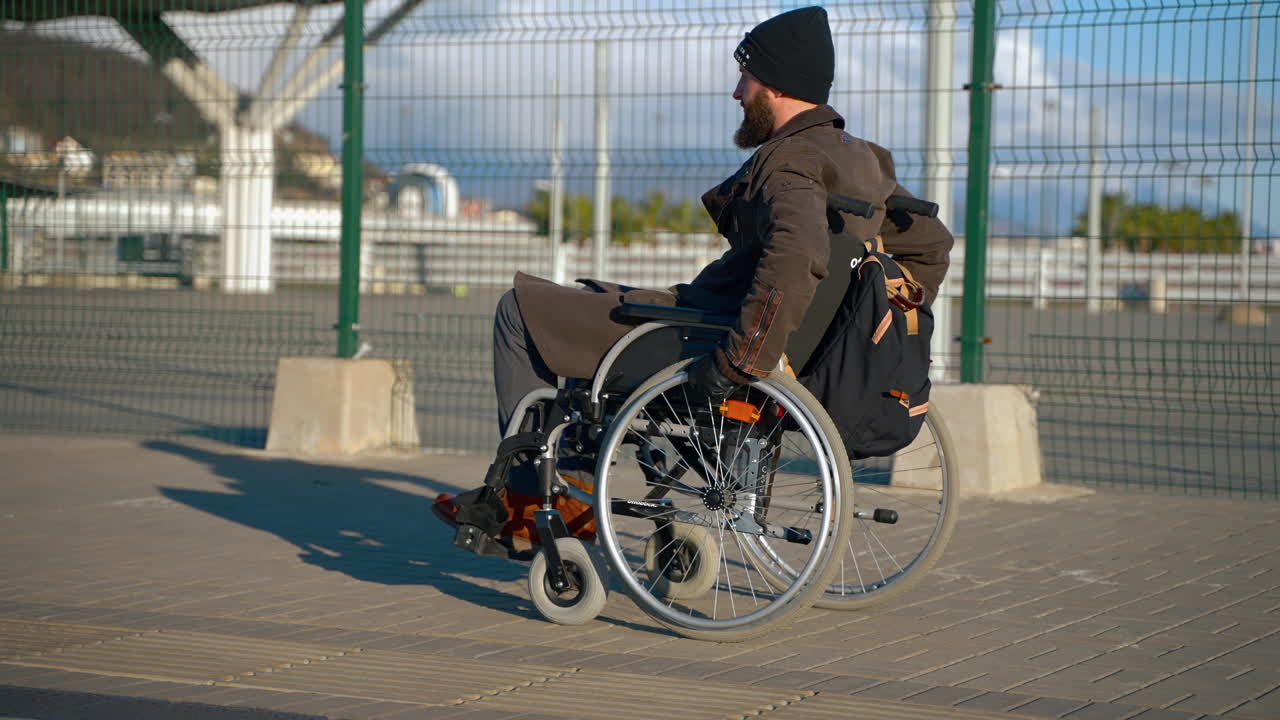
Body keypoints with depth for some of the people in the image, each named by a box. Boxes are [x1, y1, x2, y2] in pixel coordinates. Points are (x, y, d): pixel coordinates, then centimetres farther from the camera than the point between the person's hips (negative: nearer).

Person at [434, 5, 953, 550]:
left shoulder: (791, 162, -21)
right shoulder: (864, 160, 8)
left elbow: (793, 260, -40)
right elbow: (931, 243, 17)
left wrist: (738, 364, -35)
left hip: (711, 332, -10)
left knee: (522, 308, 1)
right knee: (592, 304, 30)